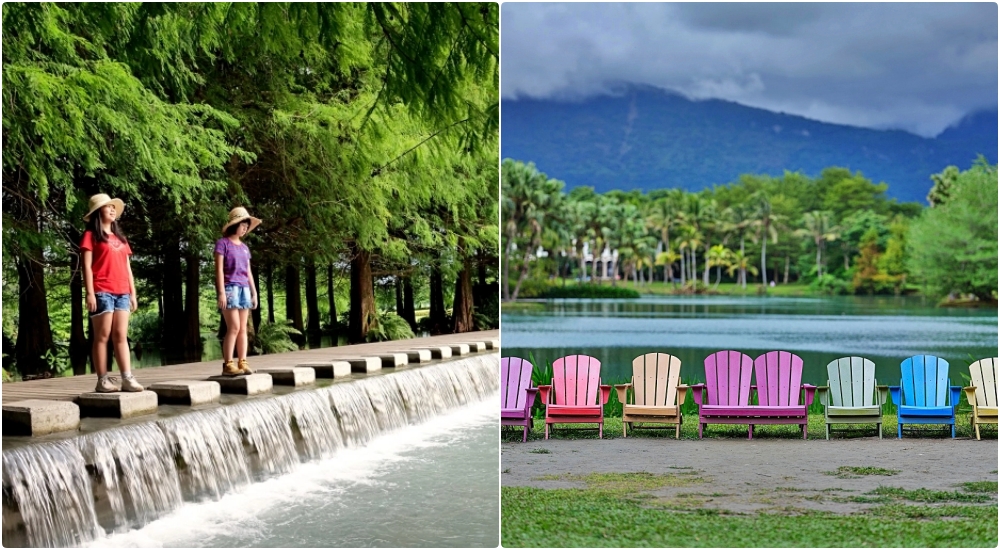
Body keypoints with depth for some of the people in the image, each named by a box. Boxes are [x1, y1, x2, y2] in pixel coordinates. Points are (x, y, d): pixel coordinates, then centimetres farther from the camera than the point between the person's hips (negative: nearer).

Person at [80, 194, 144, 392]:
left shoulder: (120, 238, 21)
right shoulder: (91, 235, 2)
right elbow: (87, 266, -5)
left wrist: (133, 293, 15)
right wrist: (90, 293, -13)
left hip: (122, 293, 6)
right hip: (102, 292, -6)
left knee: (121, 336, 1)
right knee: (102, 336, -4)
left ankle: (127, 379, -4)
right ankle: (102, 380, -3)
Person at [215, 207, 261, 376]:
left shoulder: (244, 247, 17)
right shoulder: (222, 243, -2)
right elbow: (219, 269, -8)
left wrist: (254, 293, 14)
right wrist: (221, 292, -15)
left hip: (244, 289, 7)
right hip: (229, 288, -7)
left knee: (243, 328, 3)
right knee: (234, 328, -13)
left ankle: (242, 363, 3)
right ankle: (227, 364, -11)